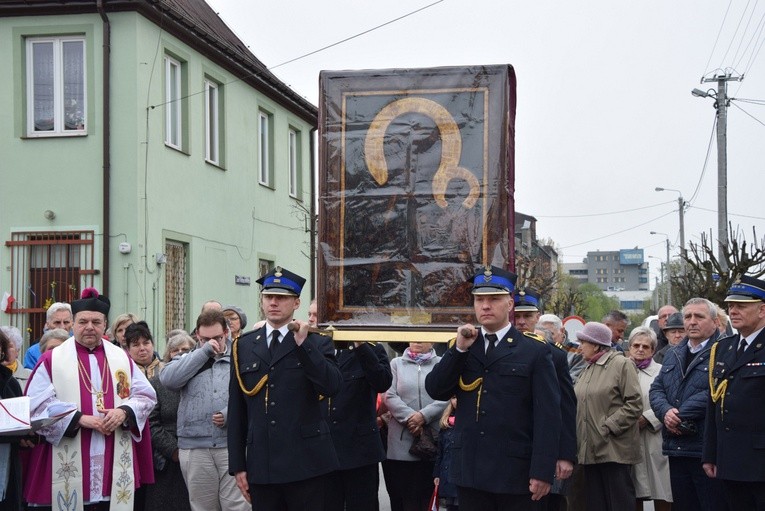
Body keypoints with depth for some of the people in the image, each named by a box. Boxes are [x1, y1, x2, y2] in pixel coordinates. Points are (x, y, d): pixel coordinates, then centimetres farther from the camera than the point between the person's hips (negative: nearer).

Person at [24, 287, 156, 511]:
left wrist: (124, 411, -11)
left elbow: (145, 396, 9)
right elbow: (37, 405, -7)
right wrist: (79, 419, -16)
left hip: (115, 462, 3)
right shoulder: (52, 360, 1)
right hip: (68, 464, -3)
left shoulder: (122, 358, 11)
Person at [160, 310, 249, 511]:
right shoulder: (188, 361, 16)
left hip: (232, 444, -2)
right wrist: (204, 352, -4)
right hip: (195, 447, 2)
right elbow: (168, 379, -5)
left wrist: (231, 414, -18)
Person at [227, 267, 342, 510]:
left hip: (306, 464, -2)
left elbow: (332, 387, -13)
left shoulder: (317, 342, 3)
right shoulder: (244, 346, 10)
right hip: (261, 465, 3)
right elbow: (236, 411, 10)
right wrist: (237, 465, 6)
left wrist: (303, 344, -17)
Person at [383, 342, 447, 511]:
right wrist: (409, 417, -14)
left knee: (426, 497, 5)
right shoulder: (396, 363, 11)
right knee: (400, 497, 3)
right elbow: (389, 396, 0)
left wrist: (424, 415, -16)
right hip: (401, 440, 1)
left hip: (432, 439, -1)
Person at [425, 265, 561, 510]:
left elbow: (548, 417, -7)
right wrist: (459, 349, -8)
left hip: (515, 474, -4)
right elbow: (435, 391, 2)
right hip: (470, 472, 4)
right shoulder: (461, 349, 12)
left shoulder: (535, 352, -2)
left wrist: (543, 472, -13)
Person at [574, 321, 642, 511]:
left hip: (614, 450, -7)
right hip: (590, 449, 7)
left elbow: (634, 404, -11)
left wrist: (608, 427, -15)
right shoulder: (588, 369, 18)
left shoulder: (622, 364, -5)